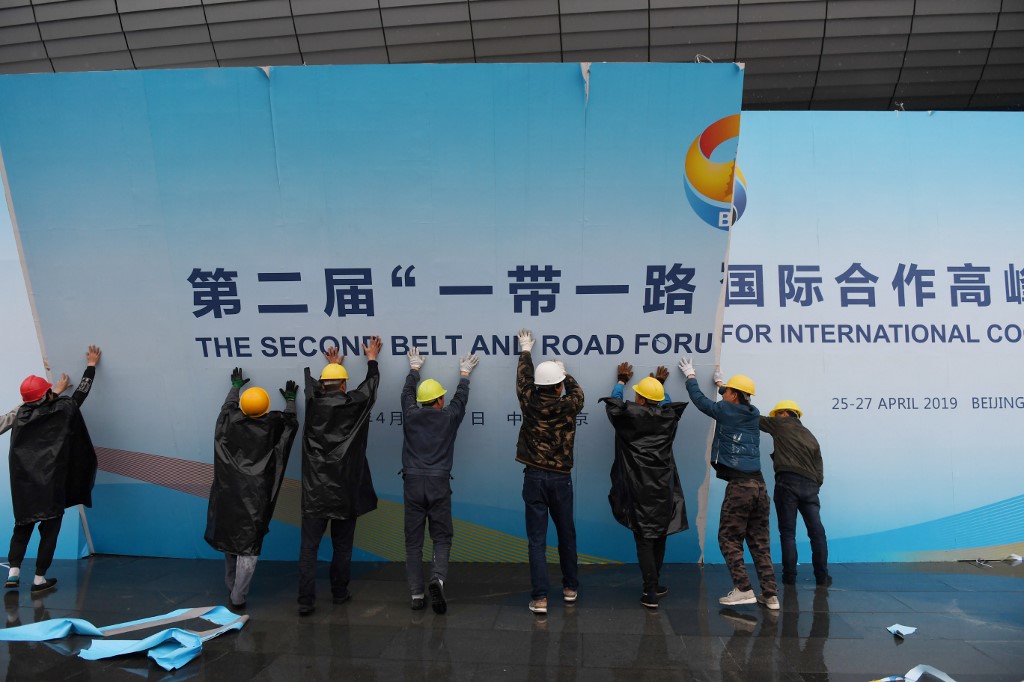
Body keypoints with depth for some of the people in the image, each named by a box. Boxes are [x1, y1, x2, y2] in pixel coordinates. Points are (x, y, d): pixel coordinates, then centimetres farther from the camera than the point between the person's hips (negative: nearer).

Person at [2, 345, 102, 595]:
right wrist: (91, 365, 19)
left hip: (24, 483, 3)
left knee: (23, 525, 17)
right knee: (50, 527, 6)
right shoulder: (63, 410, -4)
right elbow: (81, 393, 9)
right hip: (51, 483, -3)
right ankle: (40, 579, 7)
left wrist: (55, 392, 35)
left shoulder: (20, 414, 3)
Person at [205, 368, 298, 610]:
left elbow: (228, 406, 24)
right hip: (254, 497, -4)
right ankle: (237, 597, 1)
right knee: (248, 548, 1)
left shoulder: (230, 421, -1)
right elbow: (291, 421, 14)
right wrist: (290, 400, 32)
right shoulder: (272, 425, -8)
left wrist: (236, 386, 41)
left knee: (230, 539, 20)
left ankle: (231, 586, 36)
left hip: (228, 492, 4)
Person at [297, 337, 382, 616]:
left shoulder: (313, 403, -1)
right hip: (344, 489, 0)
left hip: (315, 490, 1)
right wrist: (371, 359, 33)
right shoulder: (354, 405, -5)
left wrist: (332, 365, 41)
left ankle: (306, 601, 0)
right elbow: (371, 384, 14)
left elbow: (316, 385, 23)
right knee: (342, 546, 12)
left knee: (309, 546, 2)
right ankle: (339, 593, 23)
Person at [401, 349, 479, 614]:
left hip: (413, 482, 2)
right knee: (441, 538, 6)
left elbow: (407, 393, 24)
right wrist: (464, 373, 39)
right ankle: (438, 578, -18)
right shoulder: (449, 417, 1)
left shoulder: (410, 415, 4)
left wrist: (415, 368, 42)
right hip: (439, 483, -1)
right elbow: (461, 396, 21)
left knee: (413, 540, 6)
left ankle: (416, 594, 6)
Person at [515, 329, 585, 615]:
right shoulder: (568, 407, -6)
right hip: (560, 478, 0)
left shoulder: (530, 403, -4)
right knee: (566, 535, 17)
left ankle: (540, 598, -2)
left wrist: (526, 351, 30)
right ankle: (570, 588, 30)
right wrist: (564, 372, 31)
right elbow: (577, 392, 17)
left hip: (534, 478, 0)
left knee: (537, 540, 1)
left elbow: (523, 380, 15)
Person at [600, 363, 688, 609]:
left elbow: (613, 403, 13)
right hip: (662, 487, 4)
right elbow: (669, 404, 26)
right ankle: (654, 585, 29)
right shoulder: (668, 417, 0)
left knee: (644, 539, -1)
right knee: (659, 536, 16)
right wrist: (661, 384, 39)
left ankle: (651, 592, -2)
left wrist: (622, 380, 29)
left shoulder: (629, 415, -9)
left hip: (640, 489, -4)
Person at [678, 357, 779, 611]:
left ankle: (743, 589, -5)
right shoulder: (753, 414, 13)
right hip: (759, 484, 6)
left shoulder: (725, 411, -2)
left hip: (739, 485, -6)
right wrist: (721, 382, 50)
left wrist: (690, 375, 30)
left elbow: (699, 399, 13)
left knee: (729, 538, 2)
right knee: (759, 541, 9)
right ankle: (770, 594, 9)